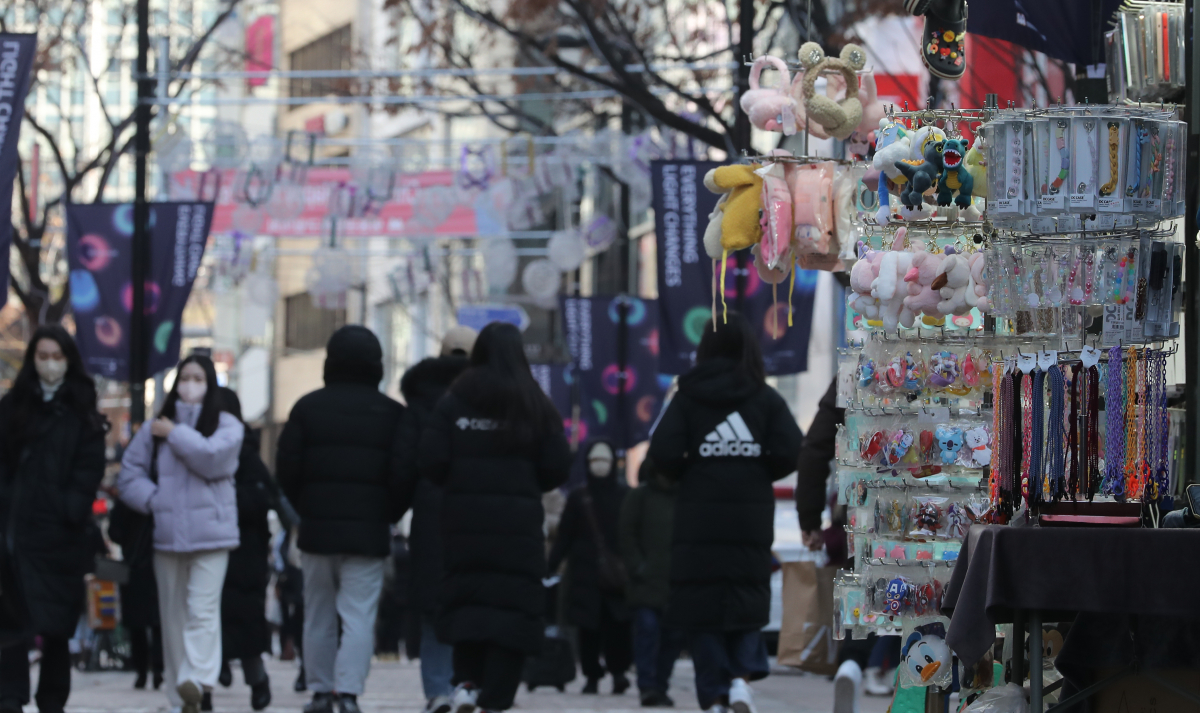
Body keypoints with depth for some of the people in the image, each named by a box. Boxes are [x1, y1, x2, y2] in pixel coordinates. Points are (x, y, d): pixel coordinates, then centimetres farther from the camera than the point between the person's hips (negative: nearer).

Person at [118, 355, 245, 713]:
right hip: (166, 535, 3)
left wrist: (175, 435, -3)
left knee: (202, 609, -16)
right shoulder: (156, 427, 13)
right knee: (174, 615, 5)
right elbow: (129, 475, 11)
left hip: (211, 533, -3)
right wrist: (155, 500, -5)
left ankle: (198, 681, -28)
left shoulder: (226, 425, 6)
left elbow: (213, 457, -14)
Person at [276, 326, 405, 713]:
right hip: (369, 532, -1)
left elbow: (286, 470, 0)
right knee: (359, 615, -4)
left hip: (317, 527, 2)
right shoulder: (392, 413, -1)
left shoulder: (308, 407, 2)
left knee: (318, 615, 12)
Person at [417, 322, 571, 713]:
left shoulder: (453, 402, -1)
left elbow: (430, 461, -6)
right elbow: (558, 468, -2)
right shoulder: (536, 406, -1)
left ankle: (466, 681, 0)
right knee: (513, 608, 2)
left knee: (464, 599, 16)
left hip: (464, 519, 1)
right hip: (518, 522, -1)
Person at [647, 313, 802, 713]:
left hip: (698, 520, -1)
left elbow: (663, 452, -9)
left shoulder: (688, 398, 1)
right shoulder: (766, 399, 3)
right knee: (749, 602, 12)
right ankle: (743, 674, -10)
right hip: (751, 523, 1)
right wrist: (760, 474, 10)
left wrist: (685, 474, 10)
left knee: (702, 608, 6)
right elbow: (790, 451, -7)